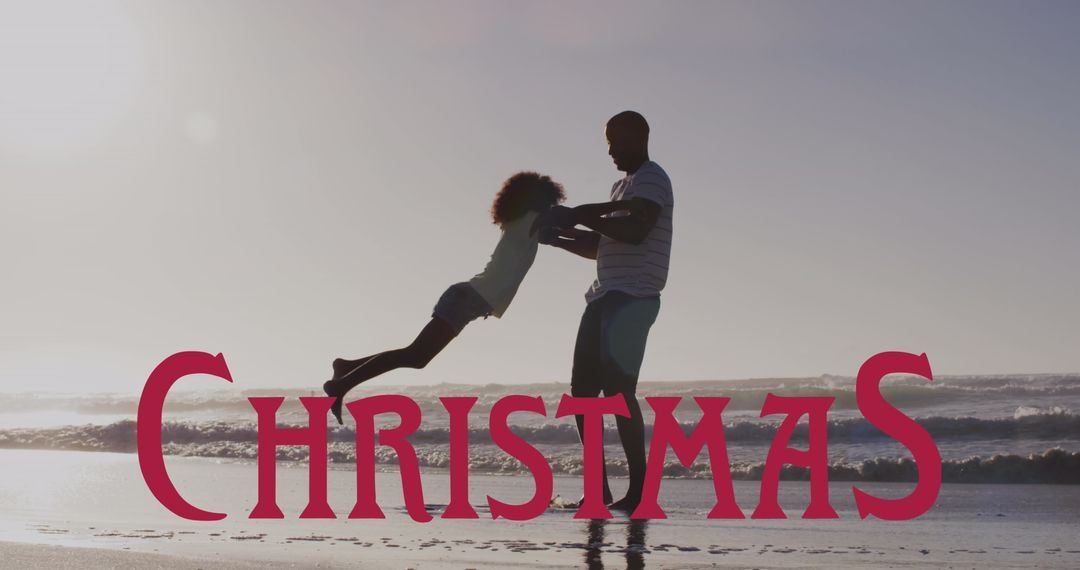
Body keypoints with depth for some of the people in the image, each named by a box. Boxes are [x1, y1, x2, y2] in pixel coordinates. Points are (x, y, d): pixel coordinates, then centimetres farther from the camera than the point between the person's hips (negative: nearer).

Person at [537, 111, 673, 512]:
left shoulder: (652, 179, -4)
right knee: (583, 389, 5)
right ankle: (599, 487, 9)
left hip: (632, 298, -10)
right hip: (606, 297, 10)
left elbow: (635, 231, -21)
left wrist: (581, 218, -15)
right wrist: (558, 237, 17)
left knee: (618, 389, -16)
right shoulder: (622, 186, 26)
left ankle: (639, 489, -13)